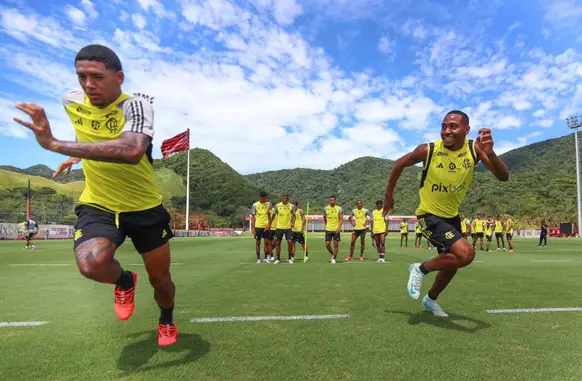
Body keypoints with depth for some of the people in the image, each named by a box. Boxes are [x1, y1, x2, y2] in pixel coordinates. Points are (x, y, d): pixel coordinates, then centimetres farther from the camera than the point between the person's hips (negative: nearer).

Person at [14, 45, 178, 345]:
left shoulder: (136, 104, -22)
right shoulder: (71, 101, -3)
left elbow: (132, 151, -43)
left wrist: (55, 144, -42)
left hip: (145, 208, -3)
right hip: (97, 206, 3)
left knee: (160, 279, 10)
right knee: (91, 263, -28)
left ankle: (166, 321, 46)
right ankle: (124, 281, 11)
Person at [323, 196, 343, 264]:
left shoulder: (339, 209, -5)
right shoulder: (326, 209, 3)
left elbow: (341, 219, -9)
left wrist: (339, 227, -21)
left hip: (336, 230, -2)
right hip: (328, 229, 2)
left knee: (336, 244, -1)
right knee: (327, 244, -2)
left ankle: (334, 258, 12)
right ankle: (332, 254, 24)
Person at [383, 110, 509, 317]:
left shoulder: (474, 148, -14)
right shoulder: (428, 150, -22)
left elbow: (503, 177, -22)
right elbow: (400, 164, -6)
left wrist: (490, 153, -42)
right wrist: (389, 195, 0)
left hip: (452, 215, 6)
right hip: (430, 214, -6)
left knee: (451, 263, 19)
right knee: (466, 254, -24)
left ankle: (431, 300, 45)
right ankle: (421, 269, 2)